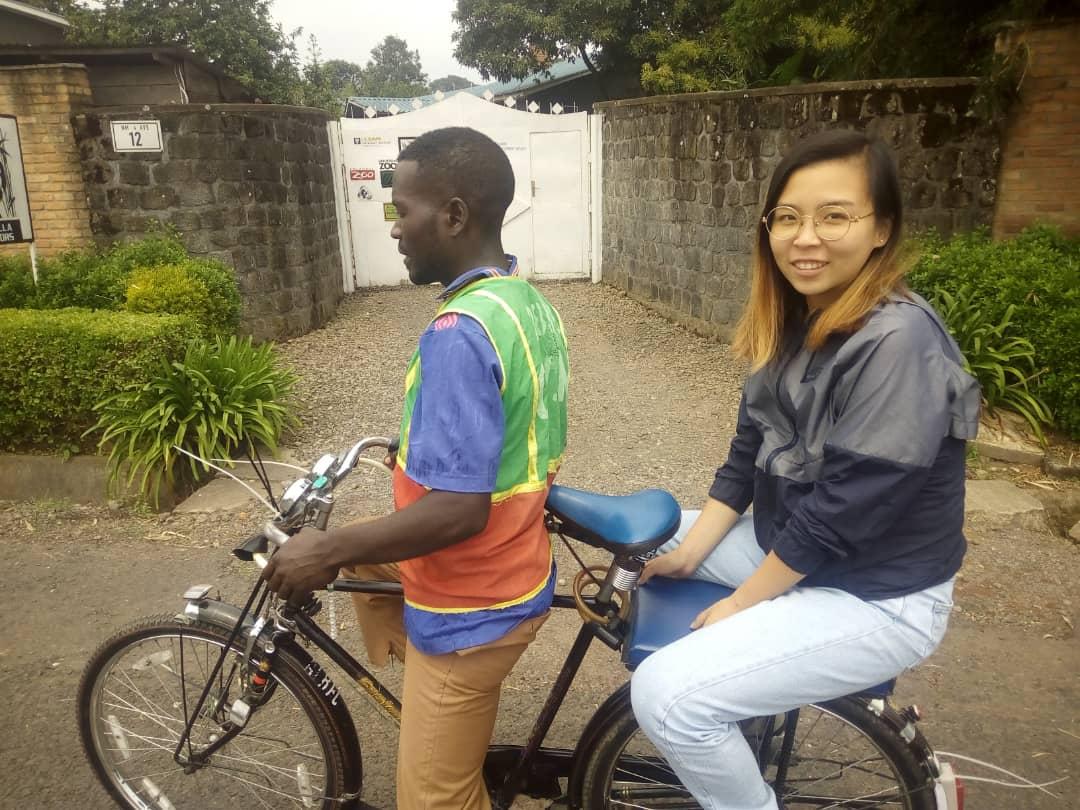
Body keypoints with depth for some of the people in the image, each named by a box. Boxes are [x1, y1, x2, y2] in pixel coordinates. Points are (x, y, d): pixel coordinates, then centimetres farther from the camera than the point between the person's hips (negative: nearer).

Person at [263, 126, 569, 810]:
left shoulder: (459, 333, -28)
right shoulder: (533, 305, 1)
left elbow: (458, 512, -31)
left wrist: (328, 551, -19)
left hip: (472, 609, -9)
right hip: (516, 572, 9)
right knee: (362, 560, 29)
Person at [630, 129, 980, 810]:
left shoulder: (898, 341, -26)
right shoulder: (795, 321, 1)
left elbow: (844, 511, -25)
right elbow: (750, 455, 4)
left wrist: (739, 605, -16)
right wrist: (687, 553, -2)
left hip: (877, 599, -8)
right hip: (785, 547, 9)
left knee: (668, 696, -21)